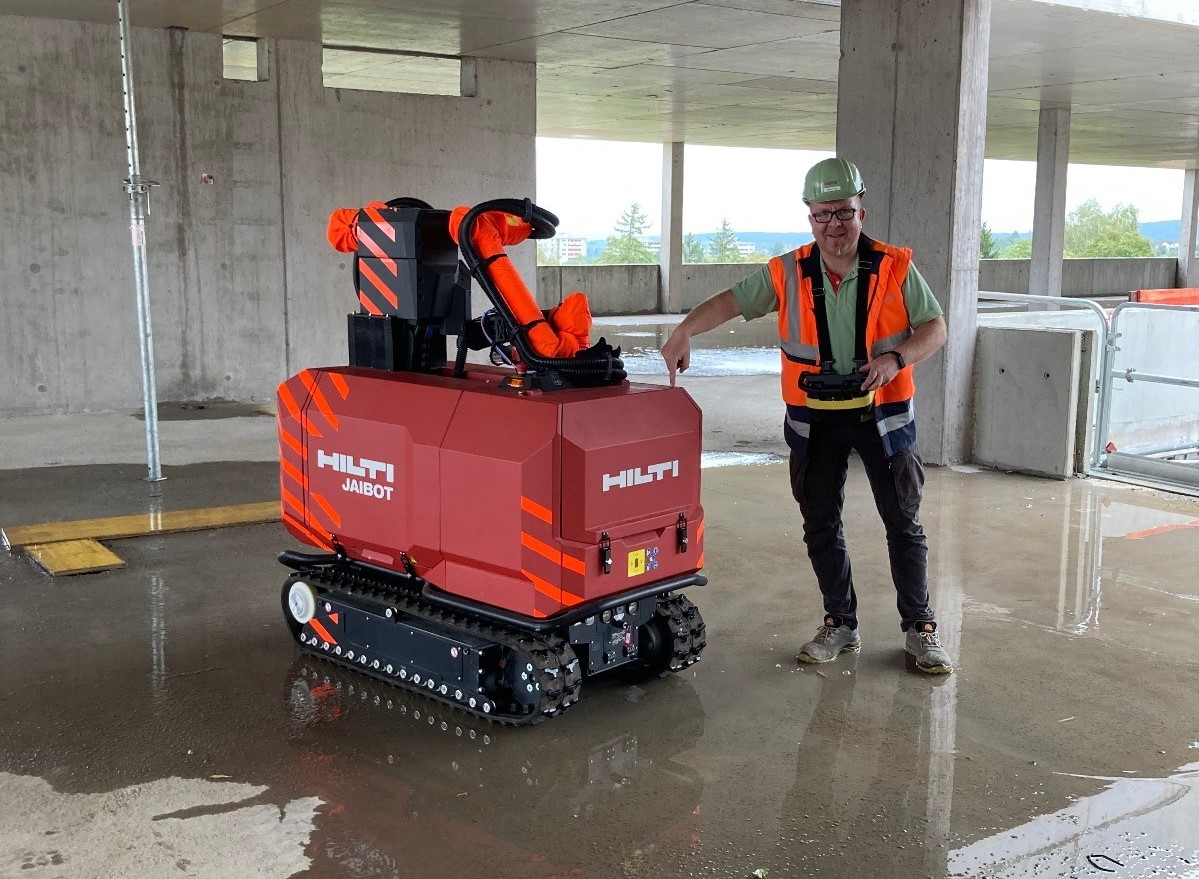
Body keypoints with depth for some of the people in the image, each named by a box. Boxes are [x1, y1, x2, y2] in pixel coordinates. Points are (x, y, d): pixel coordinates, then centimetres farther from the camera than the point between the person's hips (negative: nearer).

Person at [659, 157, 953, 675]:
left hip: (882, 414, -1)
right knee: (821, 526, 9)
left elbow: (935, 327, -4)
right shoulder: (788, 274, -3)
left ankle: (920, 630, 20)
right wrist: (684, 331, -25)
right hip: (816, 419, 2)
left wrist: (896, 359, -23)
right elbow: (730, 301, -7)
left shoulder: (895, 269, -6)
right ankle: (840, 625, 25)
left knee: (904, 524, 6)